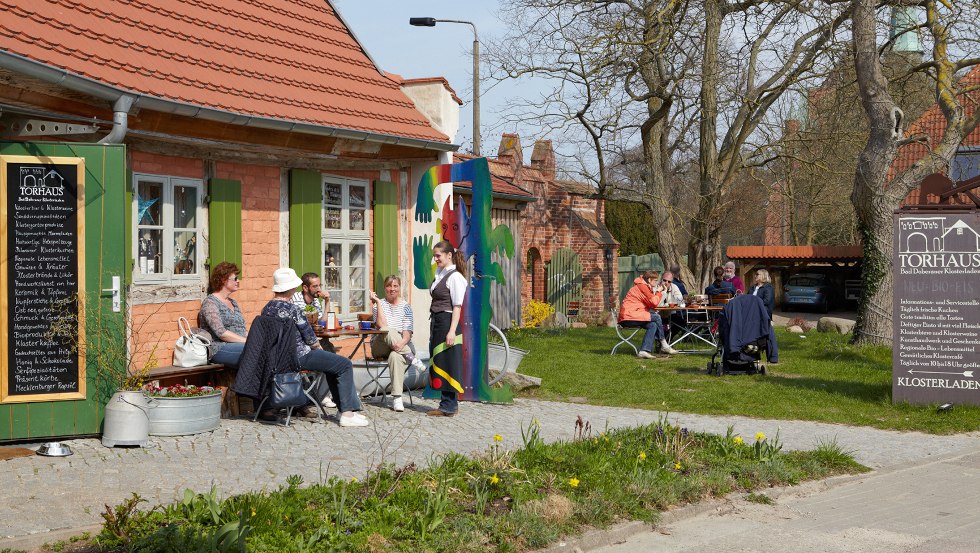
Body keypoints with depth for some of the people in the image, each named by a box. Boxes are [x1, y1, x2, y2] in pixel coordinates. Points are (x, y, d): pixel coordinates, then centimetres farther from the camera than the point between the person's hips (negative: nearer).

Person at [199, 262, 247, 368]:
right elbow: (221, 333, -13)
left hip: (240, 344, 7)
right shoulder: (210, 303, -1)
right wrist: (247, 341, -16)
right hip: (219, 349, -7)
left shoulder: (233, 303, 24)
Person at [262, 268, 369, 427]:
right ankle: (347, 413, -4)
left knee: (332, 362, 25)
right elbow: (310, 339, -14)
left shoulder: (266, 309, 6)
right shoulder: (292, 309, -20)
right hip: (299, 357, -10)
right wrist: (317, 345, 9)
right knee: (345, 365, -1)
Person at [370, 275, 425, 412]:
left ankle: (397, 398, -41)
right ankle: (411, 358, -31)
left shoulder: (405, 306, 9)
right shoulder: (379, 304, 7)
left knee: (395, 356, -38)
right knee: (388, 332, -36)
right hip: (379, 346, 0)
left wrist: (402, 343, -25)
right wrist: (378, 302, -12)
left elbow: (407, 332, -2)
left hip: (400, 346, 0)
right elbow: (382, 326, -12)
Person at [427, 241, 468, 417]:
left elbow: (457, 307, -16)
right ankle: (446, 404, 18)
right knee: (438, 364, 11)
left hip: (448, 322, -9)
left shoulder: (455, 277, -12)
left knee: (447, 364, -4)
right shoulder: (439, 274, 14)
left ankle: (449, 406, 2)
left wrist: (452, 331, -21)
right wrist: (432, 328, 14)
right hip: (436, 323, 9)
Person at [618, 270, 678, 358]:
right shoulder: (642, 286, -11)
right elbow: (654, 303, -14)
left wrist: (658, 291, 9)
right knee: (656, 317, -13)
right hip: (628, 316, -11)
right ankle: (664, 345, -2)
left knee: (653, 325, 2)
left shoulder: (643, 286, 21)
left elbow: (651, 304, 16)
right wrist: (658, 292, 1)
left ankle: (644, 351, -6)